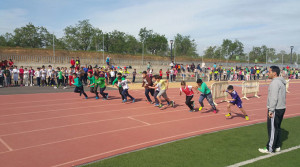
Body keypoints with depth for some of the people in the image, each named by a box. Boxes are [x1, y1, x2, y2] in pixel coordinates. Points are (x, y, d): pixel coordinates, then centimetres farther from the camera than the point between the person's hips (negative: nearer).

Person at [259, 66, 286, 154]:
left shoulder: (275, 82, -18)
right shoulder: (282, 82, 14)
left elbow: (274, 98, -23)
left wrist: (271, 110, -21)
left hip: (275, 109, -10)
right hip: (281, 108, 10)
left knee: (272, 128, -3)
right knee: (277, 128, 17)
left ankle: (270, 148, 4)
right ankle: (277, 146, 26)